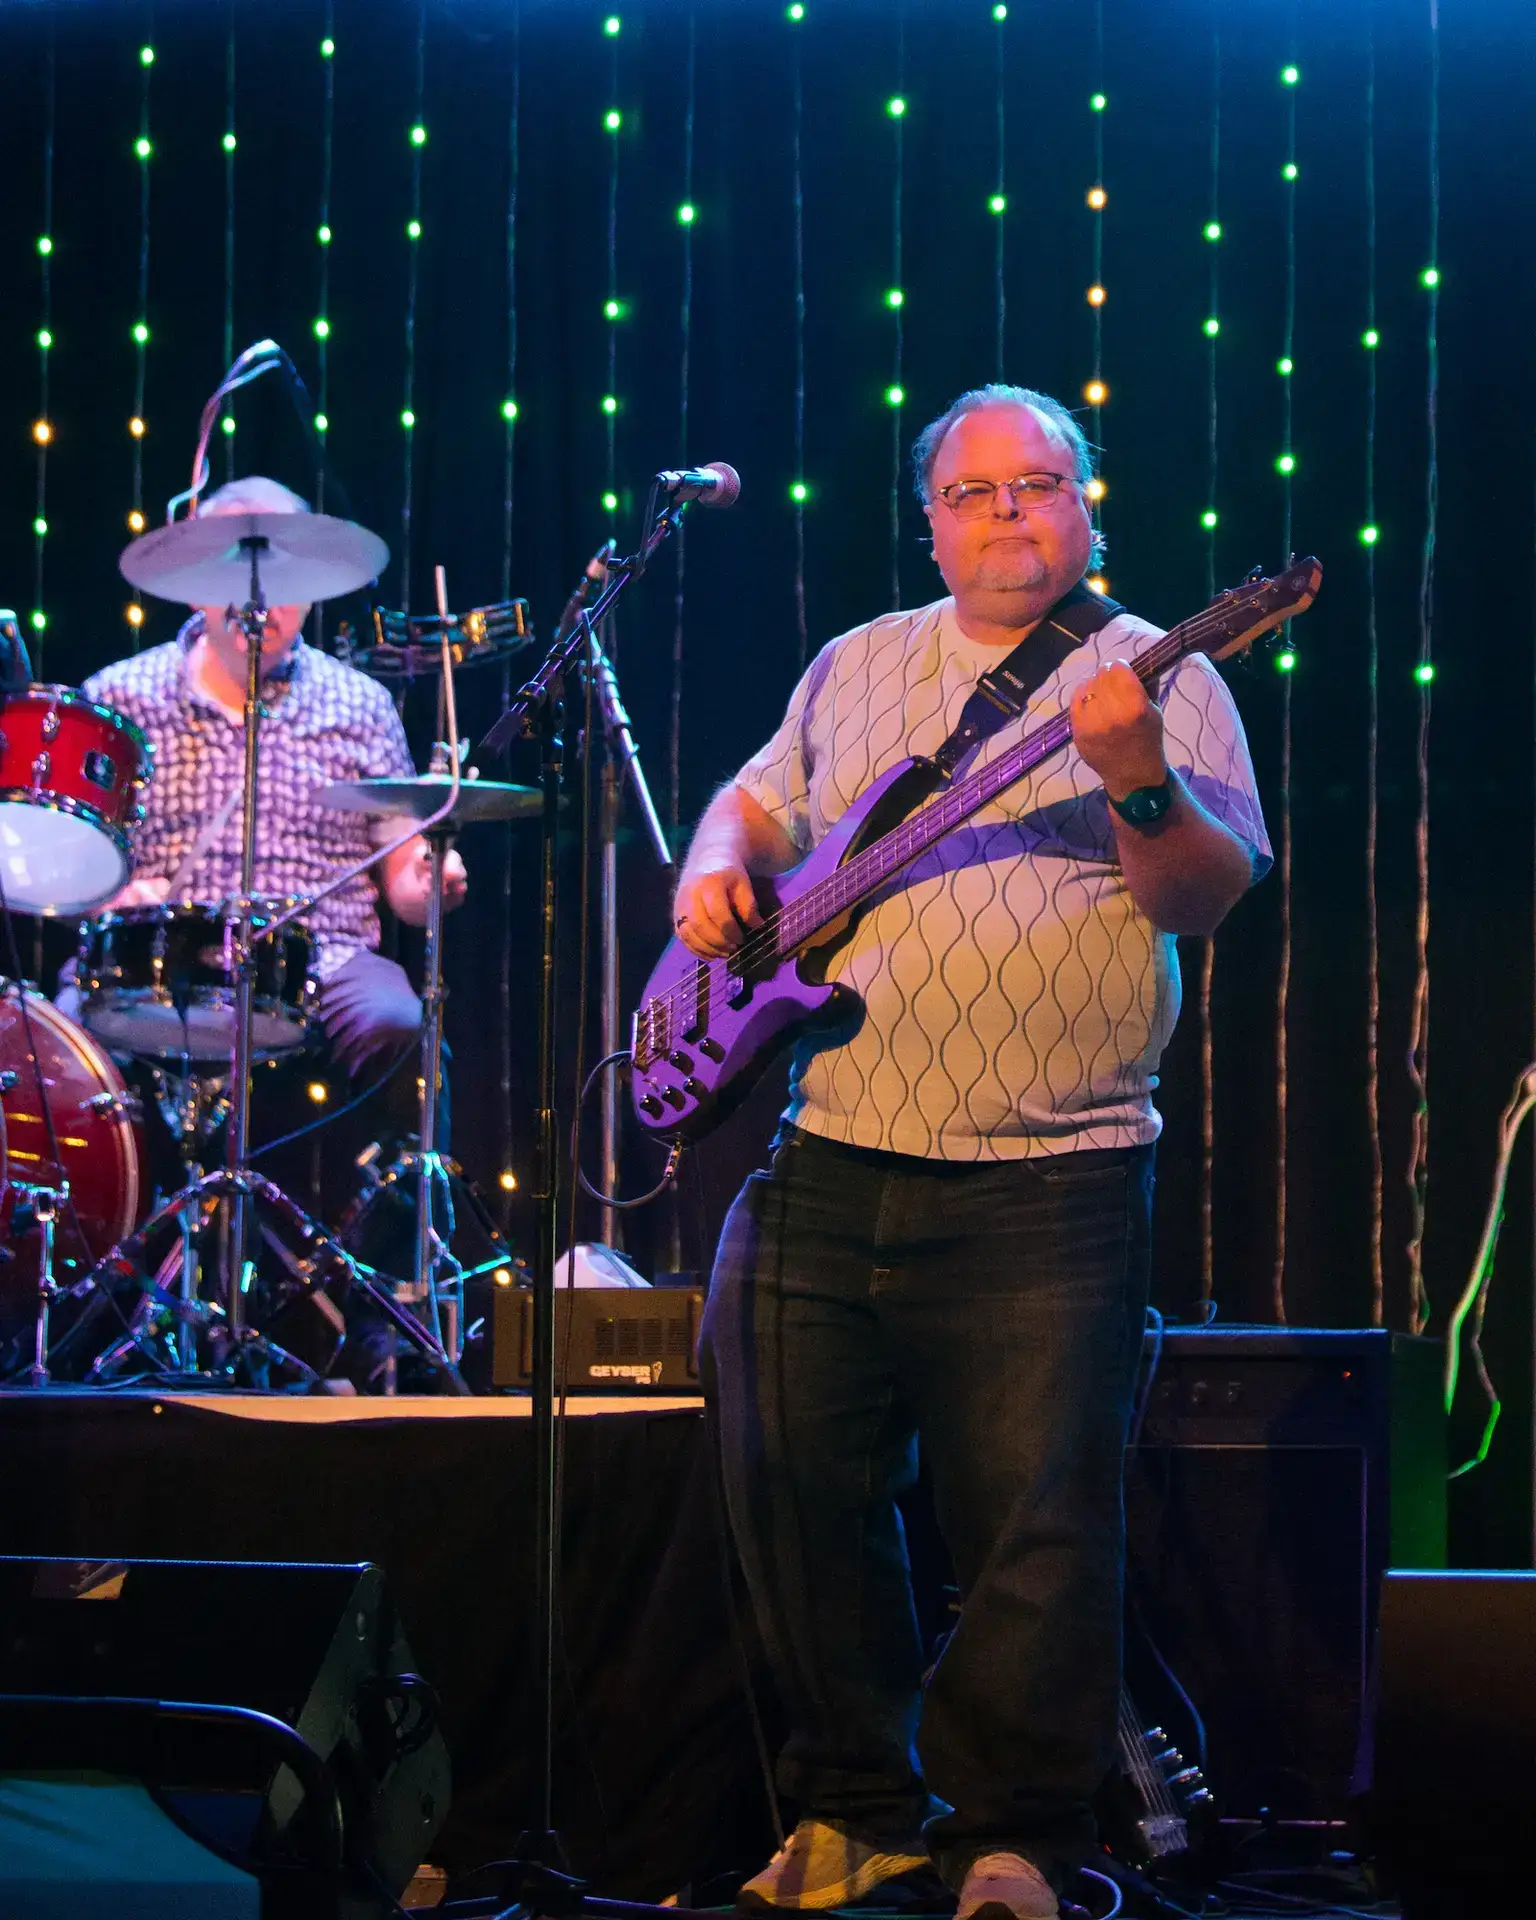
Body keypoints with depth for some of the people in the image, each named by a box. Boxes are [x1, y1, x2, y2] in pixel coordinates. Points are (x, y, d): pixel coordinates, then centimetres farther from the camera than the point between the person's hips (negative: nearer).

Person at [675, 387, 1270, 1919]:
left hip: (1046, 1184, -4)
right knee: (795, 1495, 7)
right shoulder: (856, 667, 16)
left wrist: (1140, 783, -25)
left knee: (1037, 1531, -5)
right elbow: (756, 801, 28)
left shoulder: (1155, 673, 3)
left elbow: (1211, 895, -7)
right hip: (824, 1161, 4)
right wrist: (717, 870, 6)